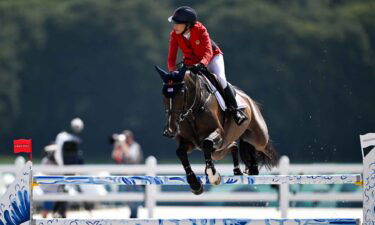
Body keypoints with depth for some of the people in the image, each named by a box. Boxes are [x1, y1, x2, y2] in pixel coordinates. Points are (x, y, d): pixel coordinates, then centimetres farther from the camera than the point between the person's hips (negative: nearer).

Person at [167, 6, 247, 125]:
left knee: (220, 80, -24)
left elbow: (208, 52, -36)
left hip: (212, 57, -4)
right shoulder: (174, 35, -18)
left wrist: (201, 64, -56)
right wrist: (173, 71, -38)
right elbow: (171, 56, -18)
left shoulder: (200, 30, -28)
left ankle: (235, 110, -12)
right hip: (191, 63, 4)